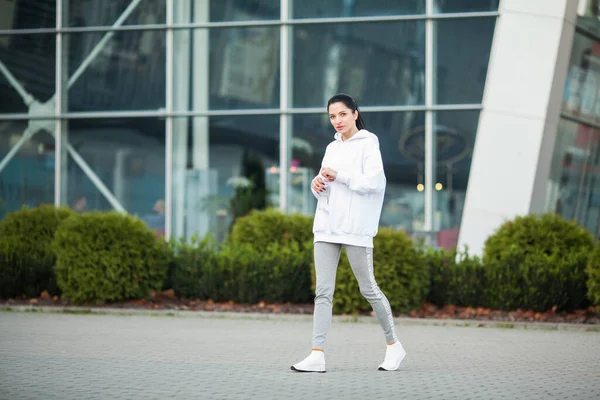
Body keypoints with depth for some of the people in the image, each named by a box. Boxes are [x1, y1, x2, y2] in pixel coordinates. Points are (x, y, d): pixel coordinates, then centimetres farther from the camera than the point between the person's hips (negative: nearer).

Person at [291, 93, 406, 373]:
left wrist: (337, 175, -12)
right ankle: (317, 355, -5)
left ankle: (393, 345, 19)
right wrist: (317, 185, -1)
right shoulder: (332, 148, 17)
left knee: (368, 289, 3)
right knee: (323, 291, -2)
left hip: (355, 229, -6)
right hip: (326, 227, 6)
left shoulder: (368, 143, -2)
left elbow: (371, 182, -14)